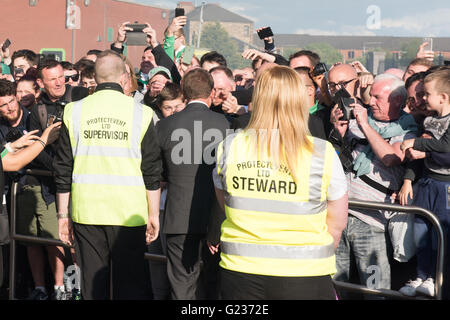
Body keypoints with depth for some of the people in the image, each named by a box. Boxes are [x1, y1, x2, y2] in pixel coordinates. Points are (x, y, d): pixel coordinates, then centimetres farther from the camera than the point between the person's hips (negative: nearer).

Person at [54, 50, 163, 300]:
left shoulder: (74, 112, 2)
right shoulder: (140, 113, -3)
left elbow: (63, 170, 5)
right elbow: (152, 171, -2)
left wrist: (63, 214, 11)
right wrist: (154, 214, 5)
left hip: (86, 212, 2)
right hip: (129, 211, -2)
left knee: (93, 284, 9)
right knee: (130, 284, 6)